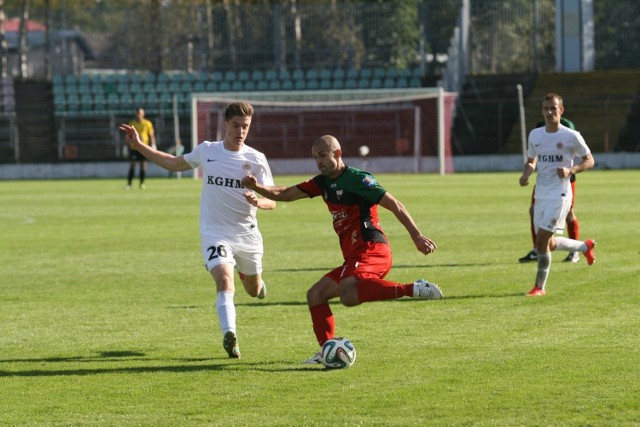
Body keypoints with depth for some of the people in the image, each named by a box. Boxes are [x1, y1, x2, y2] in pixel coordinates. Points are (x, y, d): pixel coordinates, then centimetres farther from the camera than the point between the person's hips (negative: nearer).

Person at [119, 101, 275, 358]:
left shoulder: (256, 159, -7)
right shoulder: (206, 151, -1)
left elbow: (272, 201, -7)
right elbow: (174, 164, 16)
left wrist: (258, 201, -31)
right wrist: (139, 147, 12)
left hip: (247, 235, 1)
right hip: (215, 234, -1)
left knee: (255, 291, 20)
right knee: (224, 282, -27)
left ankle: (246, 274, 56)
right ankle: (229, 334, -35)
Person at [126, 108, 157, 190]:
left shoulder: (147, 124, 3)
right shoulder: (131, 123, 7)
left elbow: (151, 135, 4)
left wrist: (153, 145, -5)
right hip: (133, 147, 0)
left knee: (143, 166, 1)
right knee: (132, 166, -4)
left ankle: (142, 183, 12)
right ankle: (129, 184, -3)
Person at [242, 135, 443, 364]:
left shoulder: (357, 178, -7)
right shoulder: (324, 182, 19)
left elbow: (395, 205, -9)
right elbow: (284, 194, 20)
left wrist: (417, 236, -14)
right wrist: (257, 187, 2)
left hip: (371, 250, -9)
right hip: (354, 257, 9)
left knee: (348, 295, -36)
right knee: (315, 295, 11)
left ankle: (413, 289, -34)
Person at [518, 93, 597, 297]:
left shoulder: (571, 136, -8)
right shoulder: (535, 135, 7)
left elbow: (589, 160, 0)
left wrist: (571, 170, -19)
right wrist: (526, 174, -3)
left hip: (559, 194, -6)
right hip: (540, 194, 6)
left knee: (541, 241, -12)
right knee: (549, 244, 11)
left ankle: (539, 286, 1)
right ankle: (585, 246, 38)